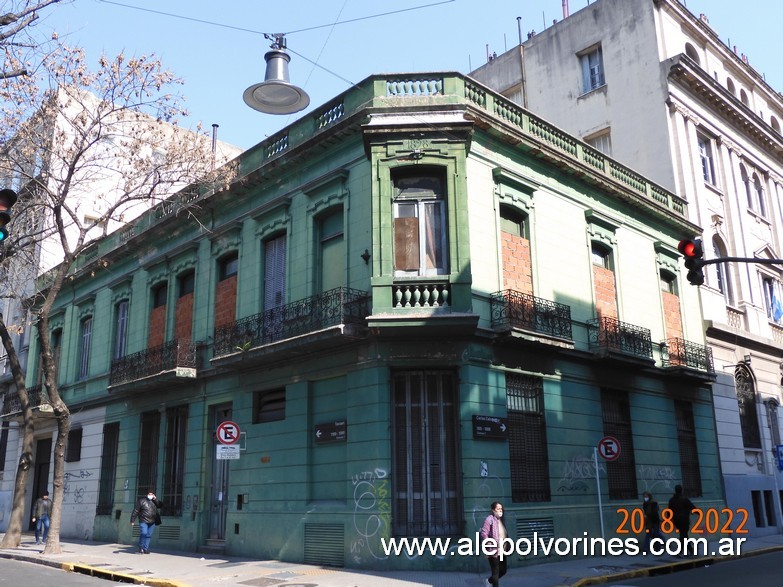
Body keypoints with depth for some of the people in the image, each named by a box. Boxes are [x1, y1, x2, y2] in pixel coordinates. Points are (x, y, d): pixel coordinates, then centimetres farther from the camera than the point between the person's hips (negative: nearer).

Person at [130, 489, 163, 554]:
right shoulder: (142, 501, -1)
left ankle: (145, 549, 9)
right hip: (143, 521, -4)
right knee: (143, 534, -14)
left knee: (149, 536, 3)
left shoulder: (155, 501, 14)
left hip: (152, 522, 4)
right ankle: (141, 548, 3)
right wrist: (132, 520, -6)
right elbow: (135, 511, -2)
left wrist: (155, 499, -8)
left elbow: (160, 506, 1)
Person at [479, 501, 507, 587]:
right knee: (495, 572, 1)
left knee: (503, 570, 16)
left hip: (502, 551, 8)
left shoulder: (501, 520, 11)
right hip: (494, 551, -8)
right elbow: (483, 533, -18)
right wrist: (489, 546, -19)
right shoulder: (490, 519, -13)